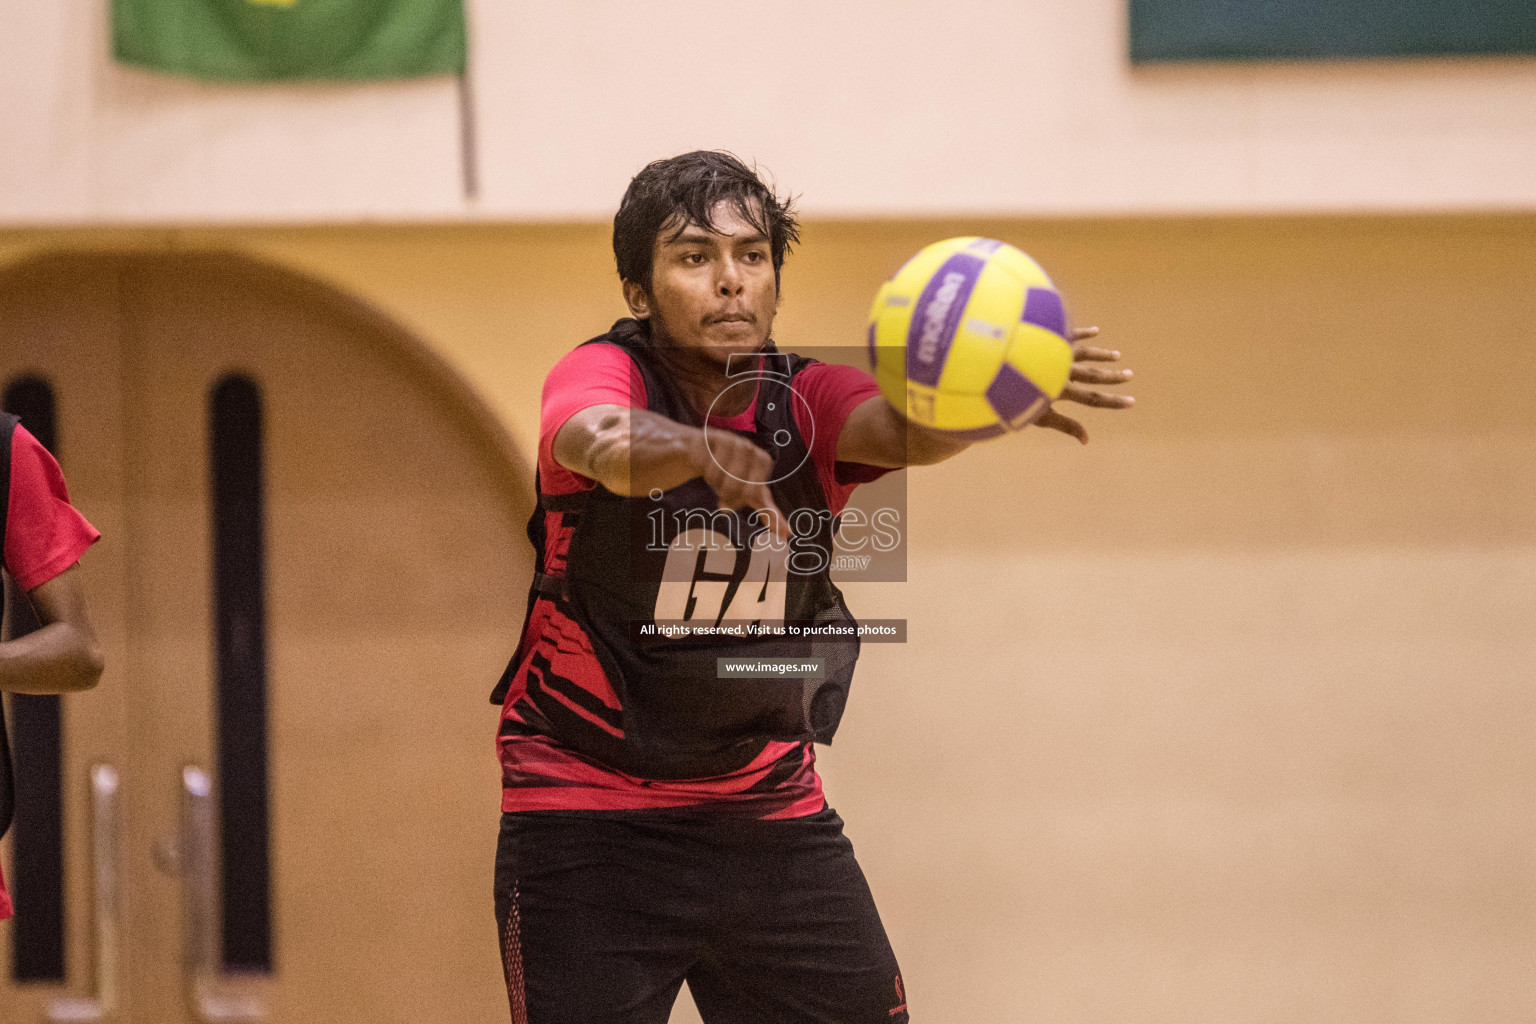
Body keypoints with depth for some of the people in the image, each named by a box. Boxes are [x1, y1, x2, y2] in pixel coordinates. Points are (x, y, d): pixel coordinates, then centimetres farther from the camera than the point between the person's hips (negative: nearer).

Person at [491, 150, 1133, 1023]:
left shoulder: (807, 402, -2)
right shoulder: (603, 375, -11)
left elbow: (905, 430, -22)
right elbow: (597, 441, -35)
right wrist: (709, 449, -58)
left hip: (774, 813, 4)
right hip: (589, 813, -4)